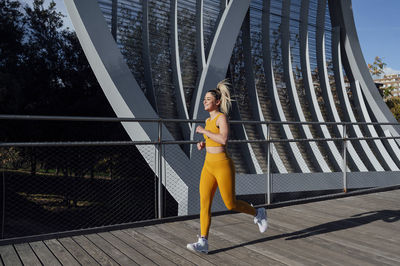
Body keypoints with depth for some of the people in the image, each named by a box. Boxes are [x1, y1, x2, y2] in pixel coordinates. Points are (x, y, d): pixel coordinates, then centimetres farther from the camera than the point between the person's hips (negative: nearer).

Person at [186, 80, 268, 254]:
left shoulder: (222, 117, -12)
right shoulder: (209, 120, 14)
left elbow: (224, 140, -27)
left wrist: (204, 131, -18)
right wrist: (203, 144, 8)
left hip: (223, 166, -8)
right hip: (209, 166, 8)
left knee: (231, 204, 3)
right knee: (204, 203, -1)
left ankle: (258, 214, 30)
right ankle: (203, 243, 1)